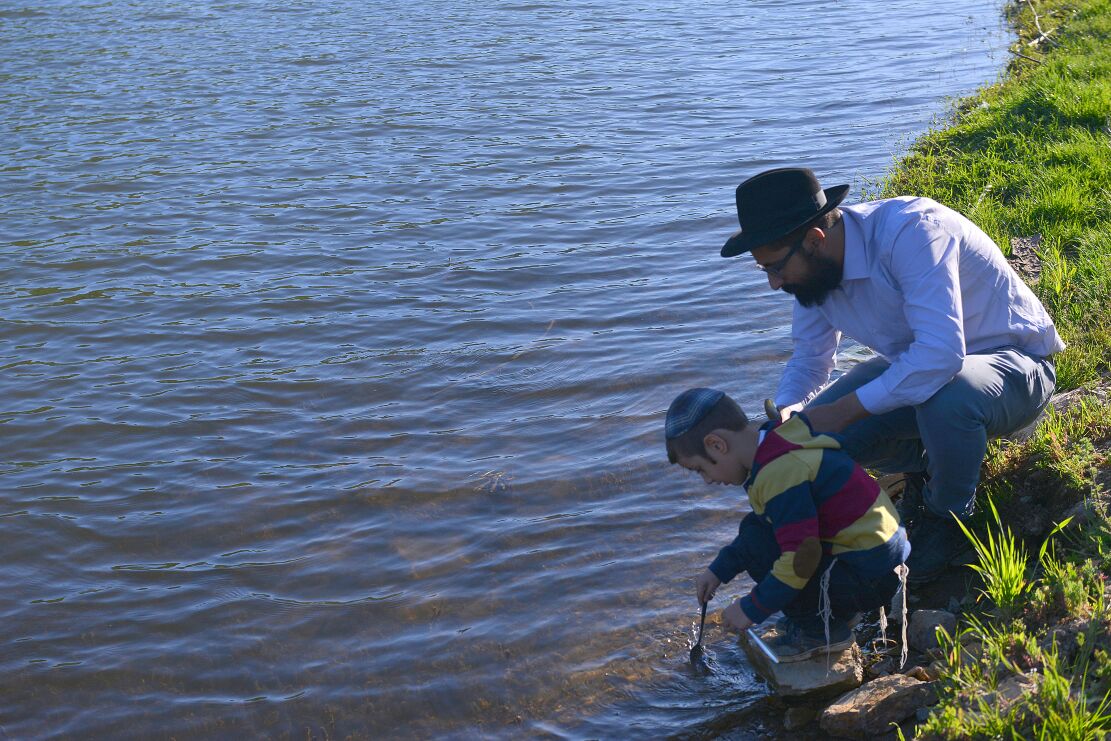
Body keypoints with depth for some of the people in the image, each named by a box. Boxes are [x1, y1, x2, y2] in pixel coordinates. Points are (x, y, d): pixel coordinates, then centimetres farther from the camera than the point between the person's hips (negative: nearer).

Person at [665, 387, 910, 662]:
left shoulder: (781, 473, -25)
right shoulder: (776, 443, 7)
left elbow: (800, 559, -27)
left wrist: (752, 609, -14)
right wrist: (719, 570, 18)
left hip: (871, 577, -10)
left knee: (756, 544, -16)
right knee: (754, 528, 11)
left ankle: (822, 631, -1)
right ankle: (830, 610, 14)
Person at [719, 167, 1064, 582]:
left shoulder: (909, 230, -32)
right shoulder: (814, 268, -8)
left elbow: (940, 354, -41)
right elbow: (809, 358, 6)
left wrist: (844, 409, -36)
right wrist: (784, 416, -15)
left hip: (1015, 365, -7)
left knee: (944, 395, -40)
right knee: (814, 434, -13)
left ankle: (950, 517, -11)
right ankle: (928, 468, 14)